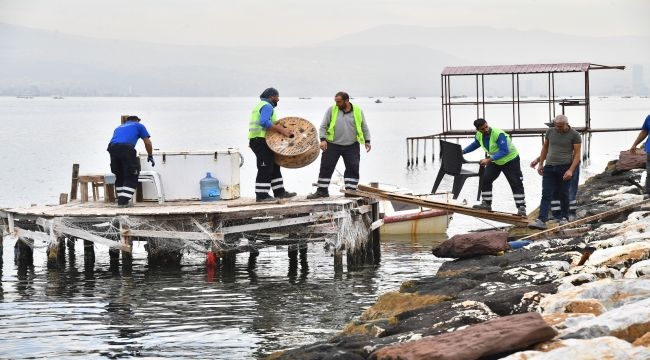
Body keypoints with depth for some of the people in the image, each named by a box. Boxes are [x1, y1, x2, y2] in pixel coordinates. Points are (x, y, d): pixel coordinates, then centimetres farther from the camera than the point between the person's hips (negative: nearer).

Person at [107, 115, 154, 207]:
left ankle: (120, 200, 15)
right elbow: (147, 142, 20)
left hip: (112, 148, 5)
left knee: (119, 177, 18)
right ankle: (124, 201, -6)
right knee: (131, 176, 3)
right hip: (127, 148, -5)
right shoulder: (138, 126, 25)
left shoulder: (119, 128, 37)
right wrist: (150, 156, 30)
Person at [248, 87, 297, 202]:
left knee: (274, 167, 15)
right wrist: (281, 130, -26)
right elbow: (264, 122, -27)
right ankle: (262, 195, -8)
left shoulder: (259, 105, 22)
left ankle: (279, 192, 18)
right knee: (265, 169, -8)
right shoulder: (267, 106, -11)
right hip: (261, 140, -11)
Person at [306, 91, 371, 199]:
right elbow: (323, 126, 2)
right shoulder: (331, 110, 0)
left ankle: (350, 190, 7)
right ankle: (322, 190, 6)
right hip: (332, 145, 0)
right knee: (326, 167, -1)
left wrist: (367, 141, 5)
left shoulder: (357, 111, 2)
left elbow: (364, 127, 11)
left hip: (351, 146, 0)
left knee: (353, 168, -2)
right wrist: (323, 139, -10)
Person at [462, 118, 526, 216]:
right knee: (485, 180, 4)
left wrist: (489, 160, -40)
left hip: (510, 159, -7)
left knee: (516, 184, -9)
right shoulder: (479, 135, -10)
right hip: (494, 161, 7)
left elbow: (504, 151, -36)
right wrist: (464, 151, 7)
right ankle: (486, 203, 16)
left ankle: (521, 207, -6)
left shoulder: (498, 134, -33)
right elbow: (475, 144, 15)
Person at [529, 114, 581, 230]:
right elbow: (545, 148, 18)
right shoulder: (550, 131, 7)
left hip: (564, 168, -3)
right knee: (546, 195, -4)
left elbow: (577, 154, -7)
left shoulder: (574, 135, -5)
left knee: (563, 194, 6)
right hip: (549, 167, 3)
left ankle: (564, 218, 21)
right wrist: (540, 164, 14)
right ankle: (541, 220, -12)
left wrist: (571, 170, -16)